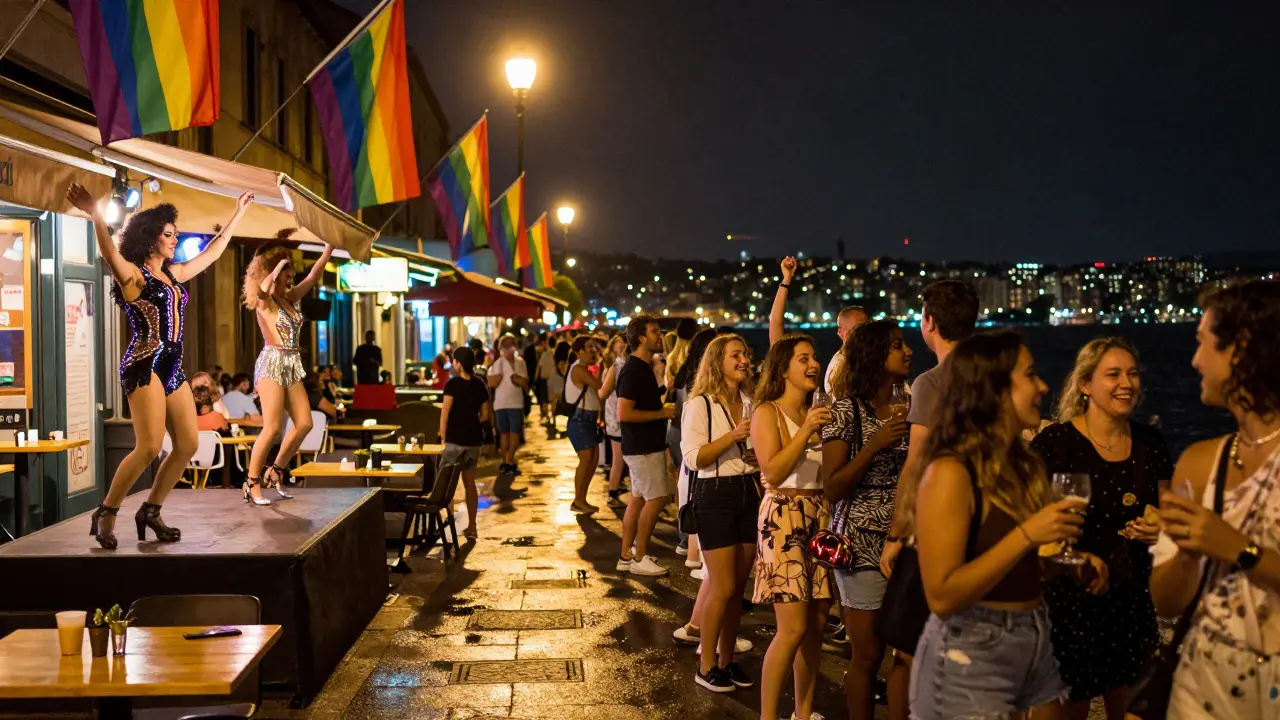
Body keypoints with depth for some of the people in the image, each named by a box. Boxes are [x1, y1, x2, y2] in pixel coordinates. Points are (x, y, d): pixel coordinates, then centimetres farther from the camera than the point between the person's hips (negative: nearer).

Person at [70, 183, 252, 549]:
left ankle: (151, 511, 16)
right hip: (145, 365, -8)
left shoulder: (173, 273, 18)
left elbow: (212, 252, 29)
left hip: (172, 367, 8)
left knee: (187, 445, 4)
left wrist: (237, 215, 34)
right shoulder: (132, 274, -5)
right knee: (149, 446, -17)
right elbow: (109, 252, -27)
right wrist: (96, 215, -46)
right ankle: (105, 513, -1)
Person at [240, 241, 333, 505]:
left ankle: (275, 472, 17)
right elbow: (263, 287, -26)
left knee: (304, 424, 2)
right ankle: (251, 483, -2)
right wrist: (279, 262, -14)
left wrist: (329, 247, 7)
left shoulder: (291, 298, 14)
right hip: (271, 364, -7)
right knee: (273, 428, -12)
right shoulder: (263, 301, -3)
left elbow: (313, 276, 13)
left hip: (292, 366, 7)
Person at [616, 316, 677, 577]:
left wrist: (662, 409, 11)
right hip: (643, 446, -10)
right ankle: (639, 558, 3)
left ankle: (626, 556, 18)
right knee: (656, 498, -6)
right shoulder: (633, 370, -18)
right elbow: (624, 413, -26)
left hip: (646, 445, 10)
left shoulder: (643, 367, 13)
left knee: (638, 499, 12)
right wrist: (661, 413, -19)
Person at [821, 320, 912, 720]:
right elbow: (833, 489, -12)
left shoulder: (908, 408, 9)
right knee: (868, 654, 4)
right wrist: (874, 445, -20)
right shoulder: (848, 410, -7)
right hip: (864, 542, -5)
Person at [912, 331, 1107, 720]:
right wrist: (1026, 535, -27)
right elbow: (942, 596, -25)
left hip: (1035, 643, 8)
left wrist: (1072, 564, 2)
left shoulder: (1023, 463, 6)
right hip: (970, 654, -8)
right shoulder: (952, 472, -20)